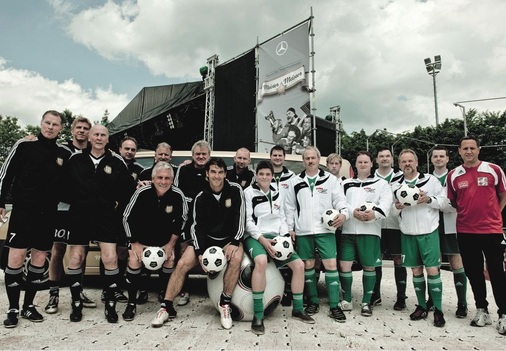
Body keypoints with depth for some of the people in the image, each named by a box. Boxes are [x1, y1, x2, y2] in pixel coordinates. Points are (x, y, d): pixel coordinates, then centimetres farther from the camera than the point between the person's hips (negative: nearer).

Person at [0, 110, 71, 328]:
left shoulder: (65, 153, 5)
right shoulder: (24, 145, -2)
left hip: (47, 214, 3)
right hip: (23, 210, -3)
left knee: (40, 257, 8)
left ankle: (28, 306, 21)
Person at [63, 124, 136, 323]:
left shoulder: (116, 162, 3)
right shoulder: (75, 160, 4)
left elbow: (130, 187, 9)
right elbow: (64, 185, 7)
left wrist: (119, 204, 2)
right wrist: (74, 203, 0)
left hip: (106, 217, -1)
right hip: (80, 216, 1)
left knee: (110, 258, -7)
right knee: (75, 259, 6)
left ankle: (110, 305, 6)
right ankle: (76, 304, 22)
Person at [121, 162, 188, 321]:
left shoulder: (178, 195, -21)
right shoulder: (142, 193, -24)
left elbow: (181, 220, -5)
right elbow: (127, 218, -12)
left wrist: (171, 243, -6)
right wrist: (134, 243, -10)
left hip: (165, 239, 1)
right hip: (140, 236, -1)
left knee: (170, 260, -16)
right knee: (134, 261, -19)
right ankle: (131, 303, 0)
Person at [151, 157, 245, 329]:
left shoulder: (235, 190, -7)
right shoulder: (201, 197, -1)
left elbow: (240, 218, -11)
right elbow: (198, 226, -4)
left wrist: (235, 242, -24)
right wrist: (200, 253, -17)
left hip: (230, 238, -2)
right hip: (206, 239, 3)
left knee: (236, 257, -34)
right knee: (182, 263, -16)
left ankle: (224, 303, -16)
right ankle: (166, 307, -1)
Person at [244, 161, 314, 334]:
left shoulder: (277, 194, 13)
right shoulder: (249, 192, -3)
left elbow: (281, 218, 16)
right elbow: (247, 221, -8)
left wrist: (285, 236, -2)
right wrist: (262, 239, -18)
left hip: (275, 237, 6)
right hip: (255, 236, -6)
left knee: (299, 264, -4)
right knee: (261, 261, -37)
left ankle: (298, 309, 14)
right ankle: (258, 315, -28)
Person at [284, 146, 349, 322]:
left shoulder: (331, 179, 5)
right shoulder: (295, 182, 9)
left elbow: (339, 199, 1)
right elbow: (290, 207, 11)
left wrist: (343, 213, -18)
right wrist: (290, 228, 7)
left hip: (325, 230, -2)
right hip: (303, 231, 2)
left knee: (331, 265, -6)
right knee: (308, 265, 9)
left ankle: (334, 306, 4)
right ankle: (313, 302, 23)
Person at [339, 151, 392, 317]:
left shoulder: (381, 183, 10)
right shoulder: (346, 183, 16)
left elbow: (387, 202, -5)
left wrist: (375, 213, -23)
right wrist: (353, 212, -16)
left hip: (370, 230, -1)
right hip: (348, 230, 2)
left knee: (369, 266, 5)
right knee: (344, 265, -1)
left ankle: (366, 302, 20)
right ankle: (346, 300, 15)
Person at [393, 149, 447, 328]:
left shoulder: (431, 180, 0)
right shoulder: (396, 185, 8)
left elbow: (444, 201, -1)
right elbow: (393, 211, 10)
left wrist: (428, 199, -18)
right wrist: (397, 207, -13)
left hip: (429, 232, -3)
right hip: (407, 233, 3)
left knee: (432, 270, -4)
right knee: (416, 270, 10)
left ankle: (438, 310, 9)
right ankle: (422, 306, 22)